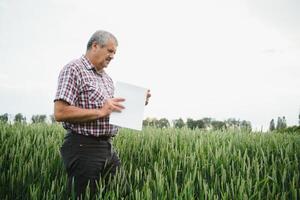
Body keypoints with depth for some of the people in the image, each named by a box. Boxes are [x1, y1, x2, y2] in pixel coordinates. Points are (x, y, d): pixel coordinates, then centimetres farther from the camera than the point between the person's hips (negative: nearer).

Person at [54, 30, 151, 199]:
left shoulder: (107, 77, 17)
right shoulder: (74, 69, -10)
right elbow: (60, 112, -20)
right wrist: (100, 111, -21)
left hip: (108, 147, 8)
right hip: (83, 148, -8)